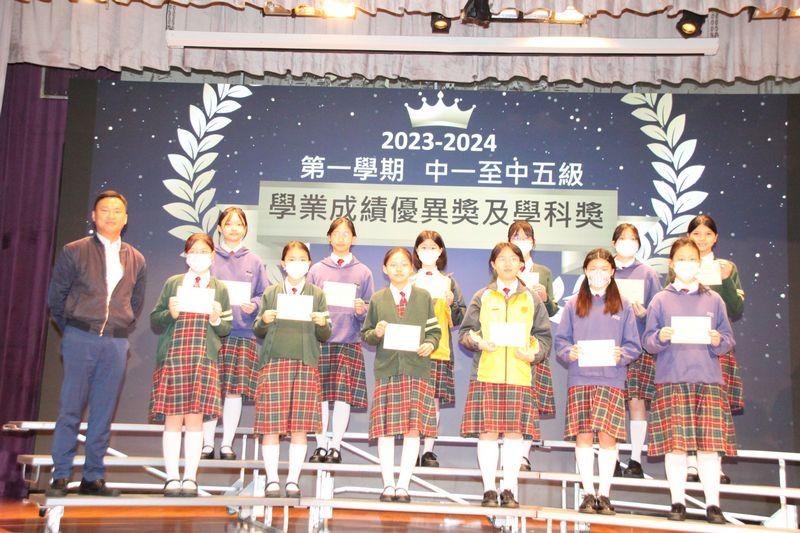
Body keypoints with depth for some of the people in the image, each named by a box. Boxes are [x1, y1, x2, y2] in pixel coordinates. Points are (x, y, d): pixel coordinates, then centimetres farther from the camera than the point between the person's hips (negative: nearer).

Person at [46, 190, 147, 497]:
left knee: (104, 412, 5)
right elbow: (55, 296, 8)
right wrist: (71, 330, 8)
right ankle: (60, 477, 5)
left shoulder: (136, 260, 12)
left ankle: (93, 478, 12)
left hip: (116, 343, 3)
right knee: (70, 408, -2)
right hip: (80, 339, -3)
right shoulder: (74, 252, 3)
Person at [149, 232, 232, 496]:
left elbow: (227, 328, 12)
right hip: (172, 356, 0)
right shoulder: (172, 283, 13)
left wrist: (216, 320, -8)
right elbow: (155, 322, 12)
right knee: (172, 418, -1)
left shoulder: (220, 288, 13)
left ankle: (190, 479, 2)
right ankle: (172, 478, 5)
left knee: (195, 418, -3)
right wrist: (170, 314, -8)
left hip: (205, 358, 0)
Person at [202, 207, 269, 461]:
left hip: (243, 332, 1)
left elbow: (264, 295, 11)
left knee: (235, 390, -1)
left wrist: (254, 306, -8)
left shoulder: (254, 262, 13)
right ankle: (208, 444, 8)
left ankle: (227, 444, 9)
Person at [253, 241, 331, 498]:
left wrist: (322, 324, -13)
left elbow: (325, 336, 9)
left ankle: (293, 481, 9)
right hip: (274, 361, 0)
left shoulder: (317, 294, 10)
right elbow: (258, 331, 12)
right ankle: (272, 480, 8)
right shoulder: (271, 293, 11)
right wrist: (264, 321, -9)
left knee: (300, 427, 0)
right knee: (271, 425, -2)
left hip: (306, 363, 0)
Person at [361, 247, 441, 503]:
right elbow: (365, 335, 13)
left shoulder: (424, 297, 10)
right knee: (385, 429, 0)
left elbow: (435, 330, 10)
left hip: (417, 369, 0)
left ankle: (403, 485, 5)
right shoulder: (378, 299, 11)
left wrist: (430, 344, -9)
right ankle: (388, 485, 9)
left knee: (413, 428, -4)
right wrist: (376, 333, -8)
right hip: (386, 369, 0)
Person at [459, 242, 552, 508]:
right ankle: (489, 489, 6)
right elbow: (464, 332, 10)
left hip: (520, 375, 1)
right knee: (487, 431, -3)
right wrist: (477, 341, -11)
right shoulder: (482, 297, 12)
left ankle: (509, 489, 8)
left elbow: (544, 335, 12)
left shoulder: (532, 299, 15)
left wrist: (534, 353, -7)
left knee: (515, 432, -1)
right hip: (486, 374, 0)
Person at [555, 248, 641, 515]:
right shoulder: (573, 305, 12)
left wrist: (621, 355, -13)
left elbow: (634, 345, 7)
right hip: (580, 379, 1)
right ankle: (588, 493, 10)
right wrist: (569, 352, -10)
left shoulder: (623, 307, 10)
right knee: (583, 435, -1)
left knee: (607, 434, -7)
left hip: (611, 379, -1)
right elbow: (560, 340, 10)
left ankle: (604, 495, 6)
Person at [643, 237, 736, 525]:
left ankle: (713, 504, 6)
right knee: (675, 443, -3)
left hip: (709, 379, 1)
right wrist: (660, 338, -14)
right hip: (671, 380, -1)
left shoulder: (713, 300, 13)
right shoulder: (661, 300, 9)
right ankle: (677, 502, 8)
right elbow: (648, 342, 7)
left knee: (710, 444, -3)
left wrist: (719, 342, -10)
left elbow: (728, 339, 12)